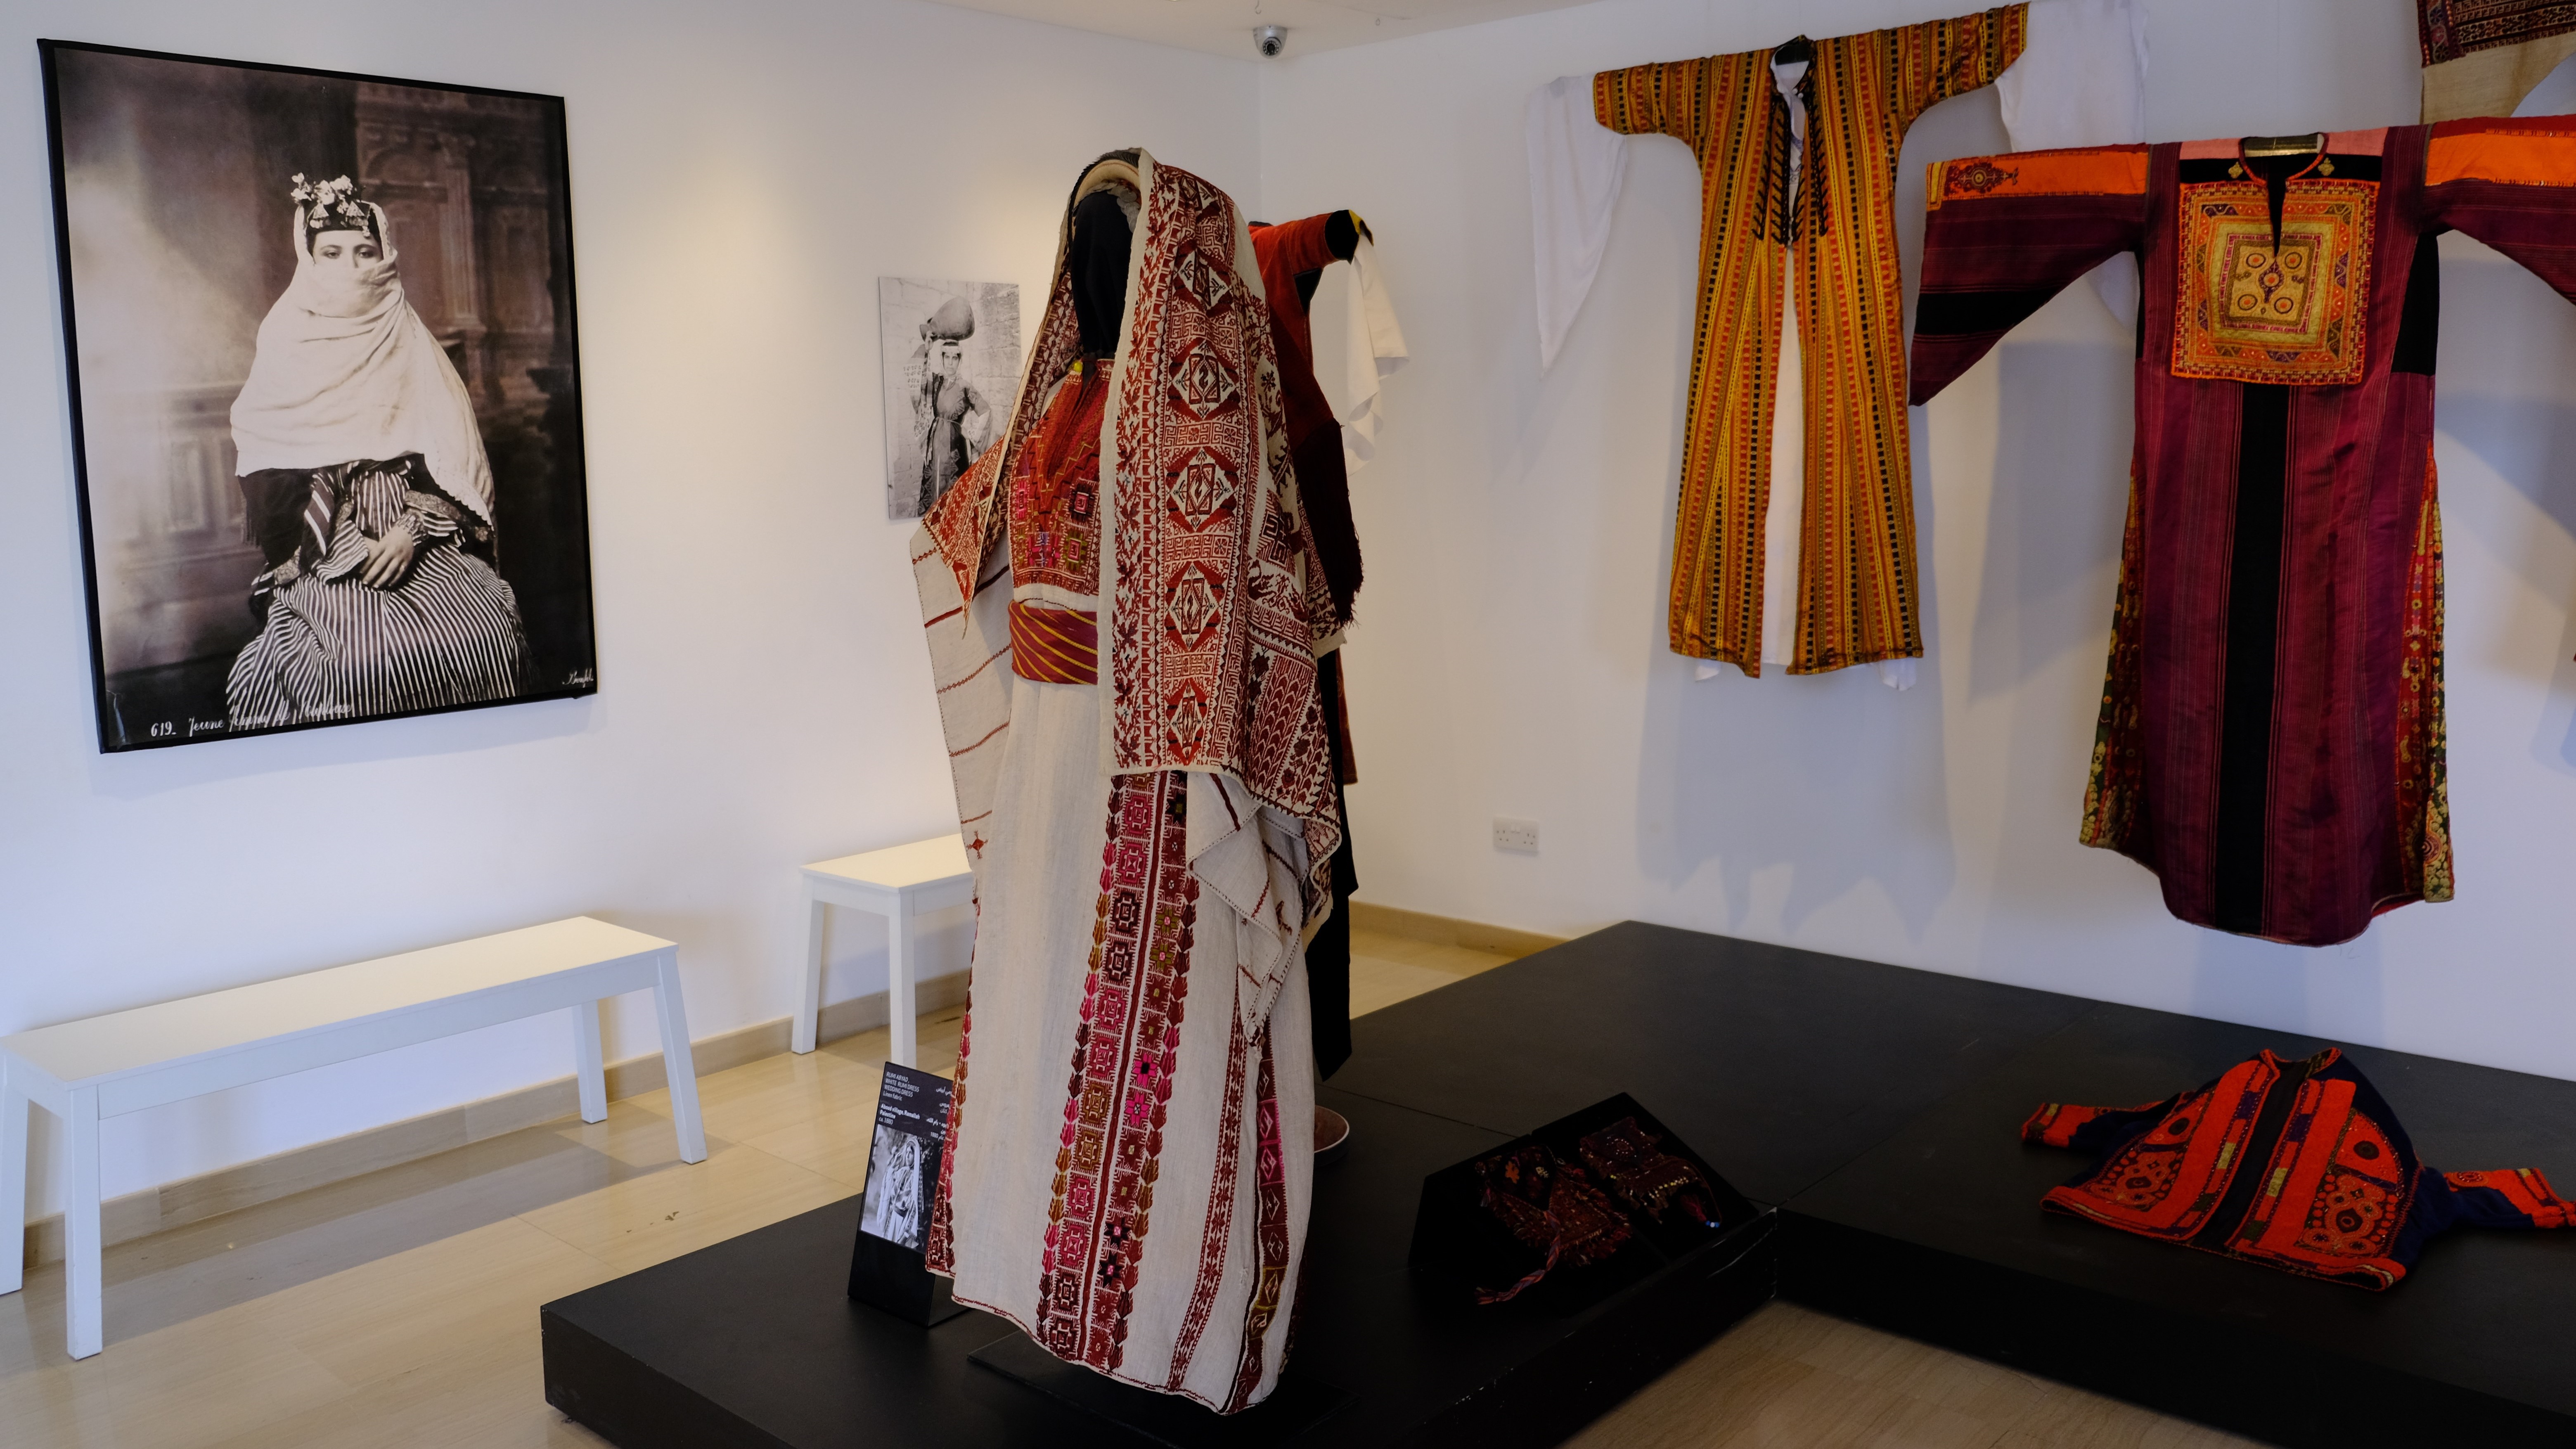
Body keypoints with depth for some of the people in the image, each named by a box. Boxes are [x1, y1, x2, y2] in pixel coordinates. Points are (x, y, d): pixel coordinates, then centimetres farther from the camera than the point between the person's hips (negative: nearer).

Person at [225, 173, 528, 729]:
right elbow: (266, 489, 3)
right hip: (322, 560, -2)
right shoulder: (284, 362, 7)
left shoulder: (415, 354, 11)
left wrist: (413, 529, -11)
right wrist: (352, 547, -9)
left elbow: (458, 464, 5)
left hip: (424, 550, 2)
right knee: (360, 658, -31)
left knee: (488, 639, -26)